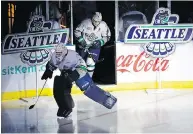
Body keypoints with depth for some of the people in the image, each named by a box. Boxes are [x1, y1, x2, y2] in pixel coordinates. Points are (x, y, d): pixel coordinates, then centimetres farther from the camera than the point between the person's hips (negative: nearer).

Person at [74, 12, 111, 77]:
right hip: (83, 46, 1)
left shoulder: (103, 25, -15)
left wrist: (100, 42, -18)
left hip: (94, 46, -1)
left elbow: (106, 36, -2)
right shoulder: (86, 22, -18)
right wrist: (81, 40, -17)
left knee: (90, 62, -20)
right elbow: (77, 31, -8)